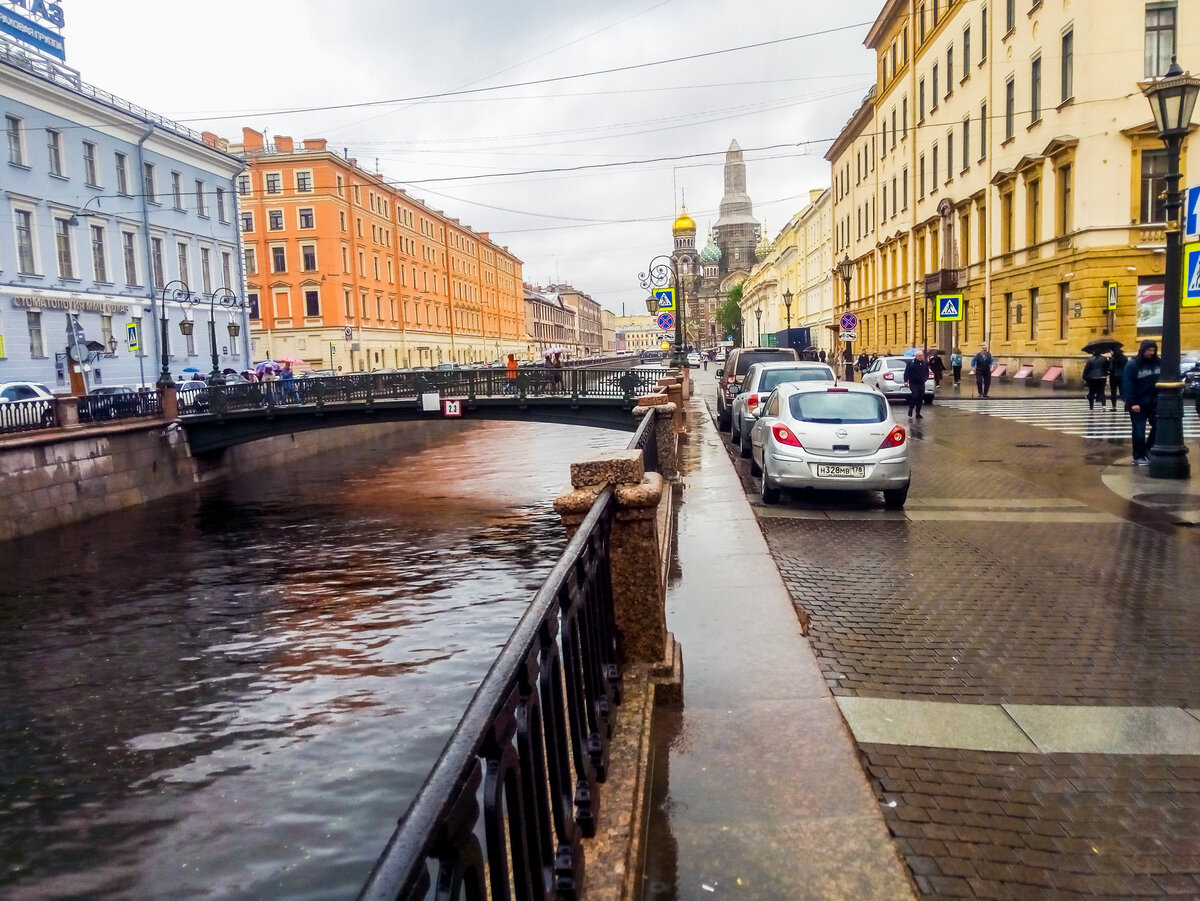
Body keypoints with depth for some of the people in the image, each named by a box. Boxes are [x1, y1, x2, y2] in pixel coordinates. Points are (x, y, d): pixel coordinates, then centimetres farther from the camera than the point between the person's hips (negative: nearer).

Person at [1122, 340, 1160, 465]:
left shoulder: (1158, 363, 4)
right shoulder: (1132, 365, -10)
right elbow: (1128, 385, -14)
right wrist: (1132, 403, -19)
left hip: (1154, 402, 4)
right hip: (1138, 404, -4)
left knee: (1158, 427, 1)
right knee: (1139, 431, 2)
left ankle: (1149, 450, 19)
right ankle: (1139, 457, 11)